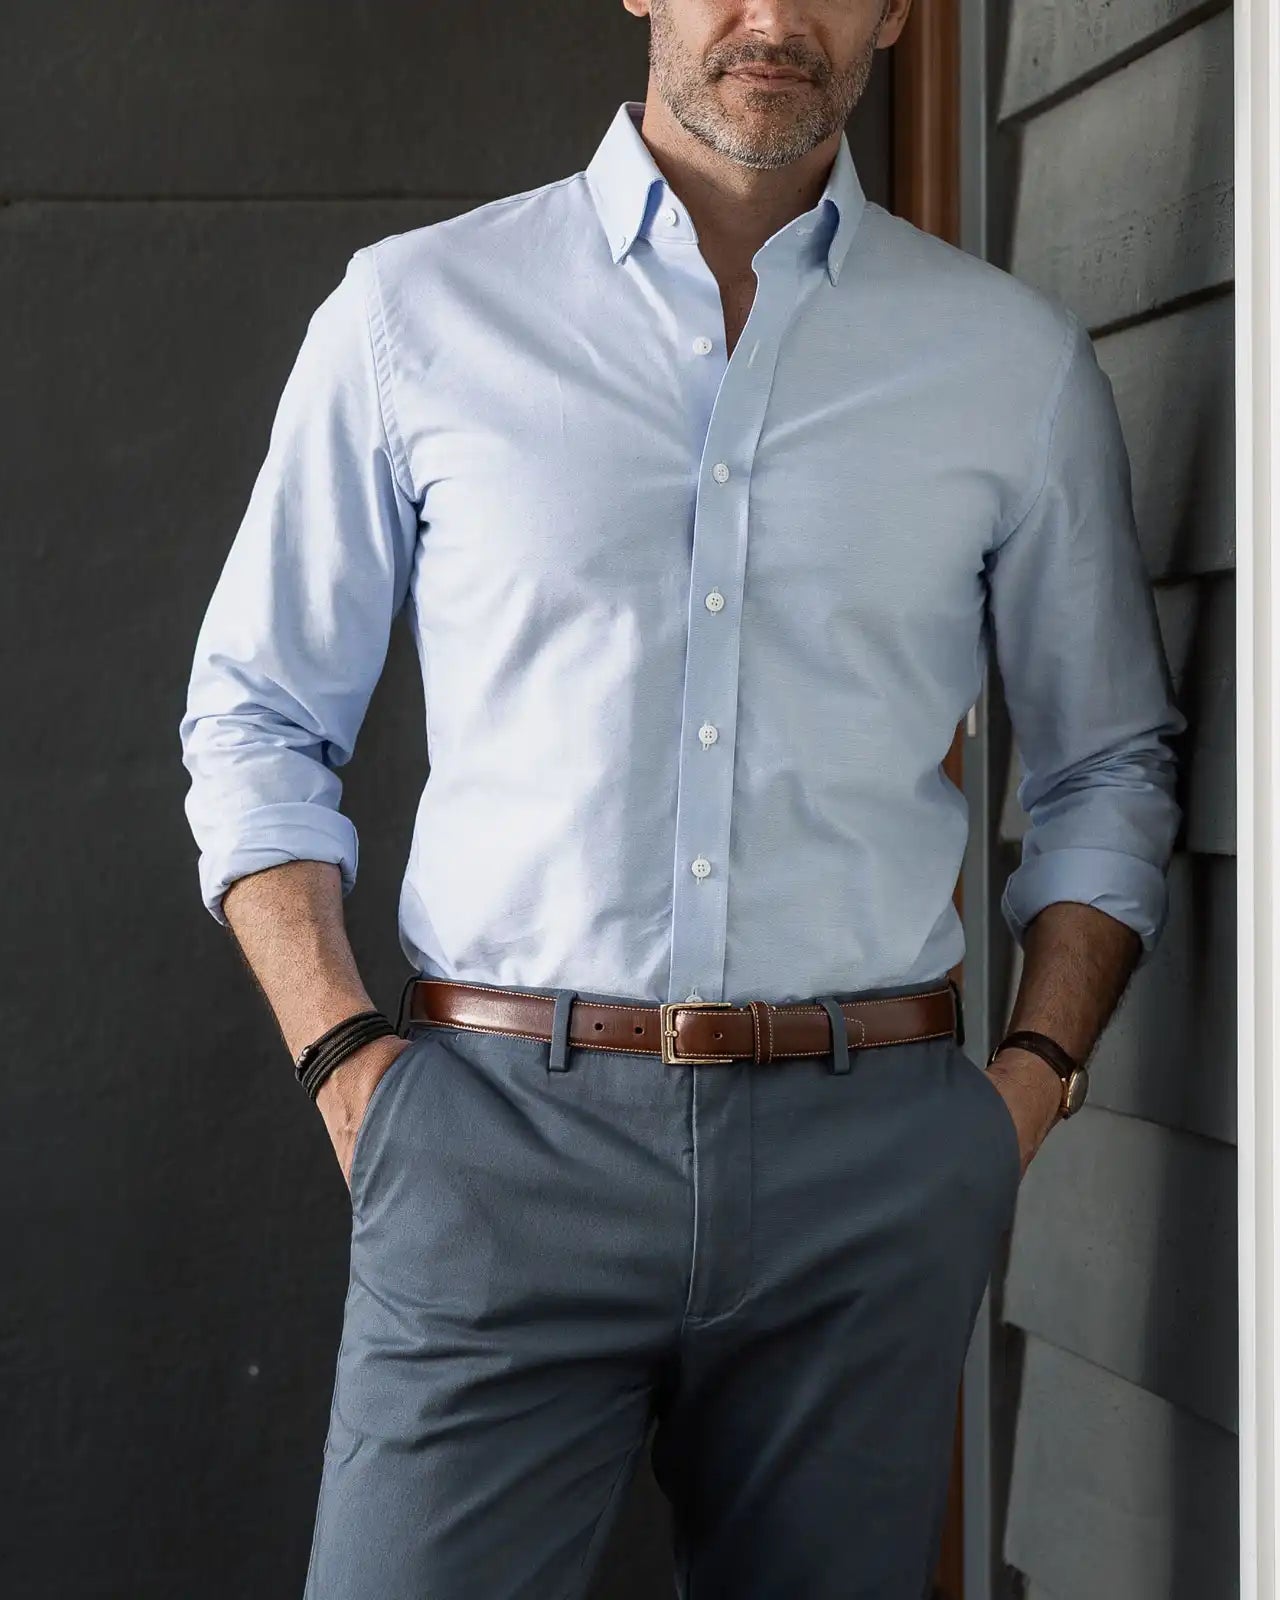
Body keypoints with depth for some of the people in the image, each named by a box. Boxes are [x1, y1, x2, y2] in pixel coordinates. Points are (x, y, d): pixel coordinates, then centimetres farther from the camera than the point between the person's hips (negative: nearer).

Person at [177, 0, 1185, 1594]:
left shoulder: (1017, 360, 8)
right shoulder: (412, 311, 4)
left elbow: (1109, 760, 16)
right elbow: (254, 717, 9)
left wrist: (1034, 1077, 4)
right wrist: (342, 1056, -2)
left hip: (869, 1164, 2)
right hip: (502, 1131, -1)